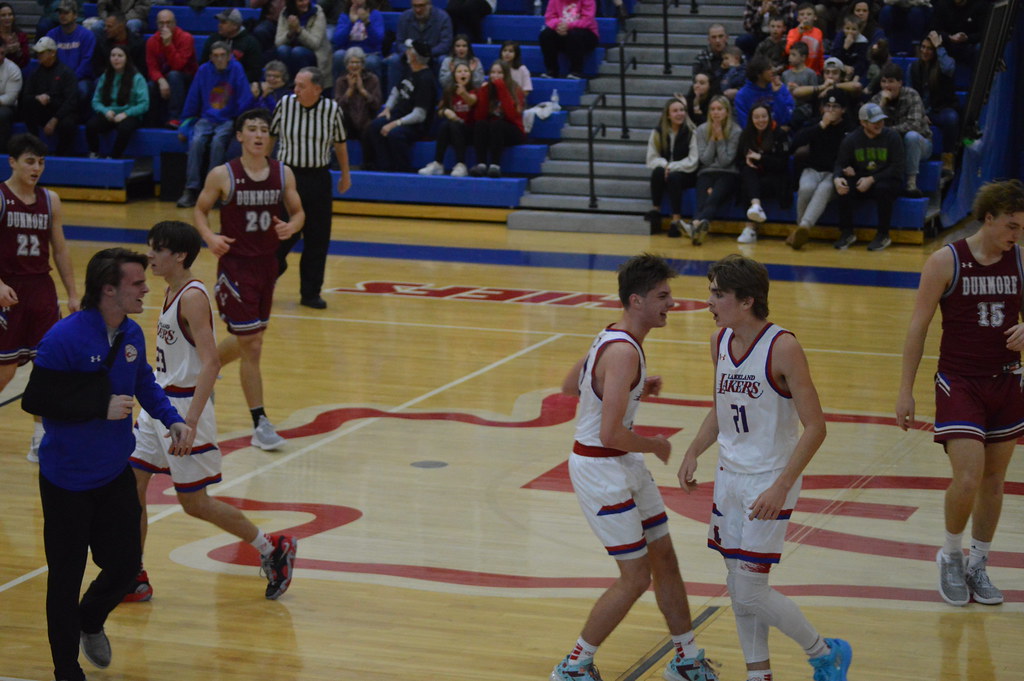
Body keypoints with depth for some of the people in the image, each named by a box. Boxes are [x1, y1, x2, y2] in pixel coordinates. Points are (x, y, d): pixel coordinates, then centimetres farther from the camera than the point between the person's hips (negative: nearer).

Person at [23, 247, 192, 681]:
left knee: (125, 564, 9)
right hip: (67, 482, -6)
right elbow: (35, 400, -22)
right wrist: (102, 408, -25)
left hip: (115, 474, 6)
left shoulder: (131, 334, 0)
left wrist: (172, 419, 3)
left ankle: (91, 622, 41)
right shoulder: (65, 338, -22)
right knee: (66, 578, 4)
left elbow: (144, 382, 18)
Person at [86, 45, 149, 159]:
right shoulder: (104, 77, 12)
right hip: (108, 115, 3)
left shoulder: (137, 78, 0)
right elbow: (96, 101, 9)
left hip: (130, 116, -3)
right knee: (91, 125, -30)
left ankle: (113, 158, -25)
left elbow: (144, 104, -6)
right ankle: (93, 154, -9)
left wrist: (126, 114, -18)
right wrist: (106, 111, -12)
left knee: (125, 127, -39)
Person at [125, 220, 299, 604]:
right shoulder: (171, 292, 10)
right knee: (130, 488, 5)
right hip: (159, 403, 9)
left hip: (185, 406, -9)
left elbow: (210, 363, -26)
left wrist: (189, 421, -31)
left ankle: (272, 549, 15)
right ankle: (135, 579, 13)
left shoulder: (192, 298, -19)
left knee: (195, 504, 0)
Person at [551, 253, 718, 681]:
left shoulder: (613, 339, 6)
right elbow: (610, 434, -30)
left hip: (626, 467, 10)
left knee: (665, 560, 14)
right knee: (636, 577, -4)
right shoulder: (623, 352, -25)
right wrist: (655, 446, -11)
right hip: (599, 468, -10)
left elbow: (570, 386, 21)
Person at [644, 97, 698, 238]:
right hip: (666, 173, 3)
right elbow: (651, 159, 0)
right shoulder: (657, 133, 2)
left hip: (686, 175, -3)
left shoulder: (691, 132, -8)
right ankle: (655, 210, -22)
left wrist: (671, 167, -20)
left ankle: (676, 220, -32)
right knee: (658, 172, -30)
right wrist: (664, 165, -21)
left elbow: (692, 162, -11)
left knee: (673, 177, -34)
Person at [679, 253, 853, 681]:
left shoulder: (782, 348, -19)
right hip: (729, 476, 7)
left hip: (769, 481, -7)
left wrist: (781, 486, -25)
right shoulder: (720, 341, 3)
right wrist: (693, 453, 4)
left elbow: (815, 427, -19)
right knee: (738, 586, 10)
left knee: (750, 591, -7)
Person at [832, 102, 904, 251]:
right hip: (860, 182, 2)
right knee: (844, 187, -28)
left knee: (883, 189, -36)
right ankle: (847, 233, -14)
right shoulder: (851, 139, 0)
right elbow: (839, 164, -1)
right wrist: (837, 178, -27)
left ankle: (883, 236, -21)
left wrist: (871, 179, -21)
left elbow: (897, 169, -11)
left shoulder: (892, 136, -7)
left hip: (887, 181, -2)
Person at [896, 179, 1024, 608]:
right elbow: (918, 328, -5)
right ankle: (950, 557, 11)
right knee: (967, 479, -14)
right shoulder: (946, 262, -10)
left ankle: (977, 566, 26)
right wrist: (906, 391, -7)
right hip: (959, 383, -4)